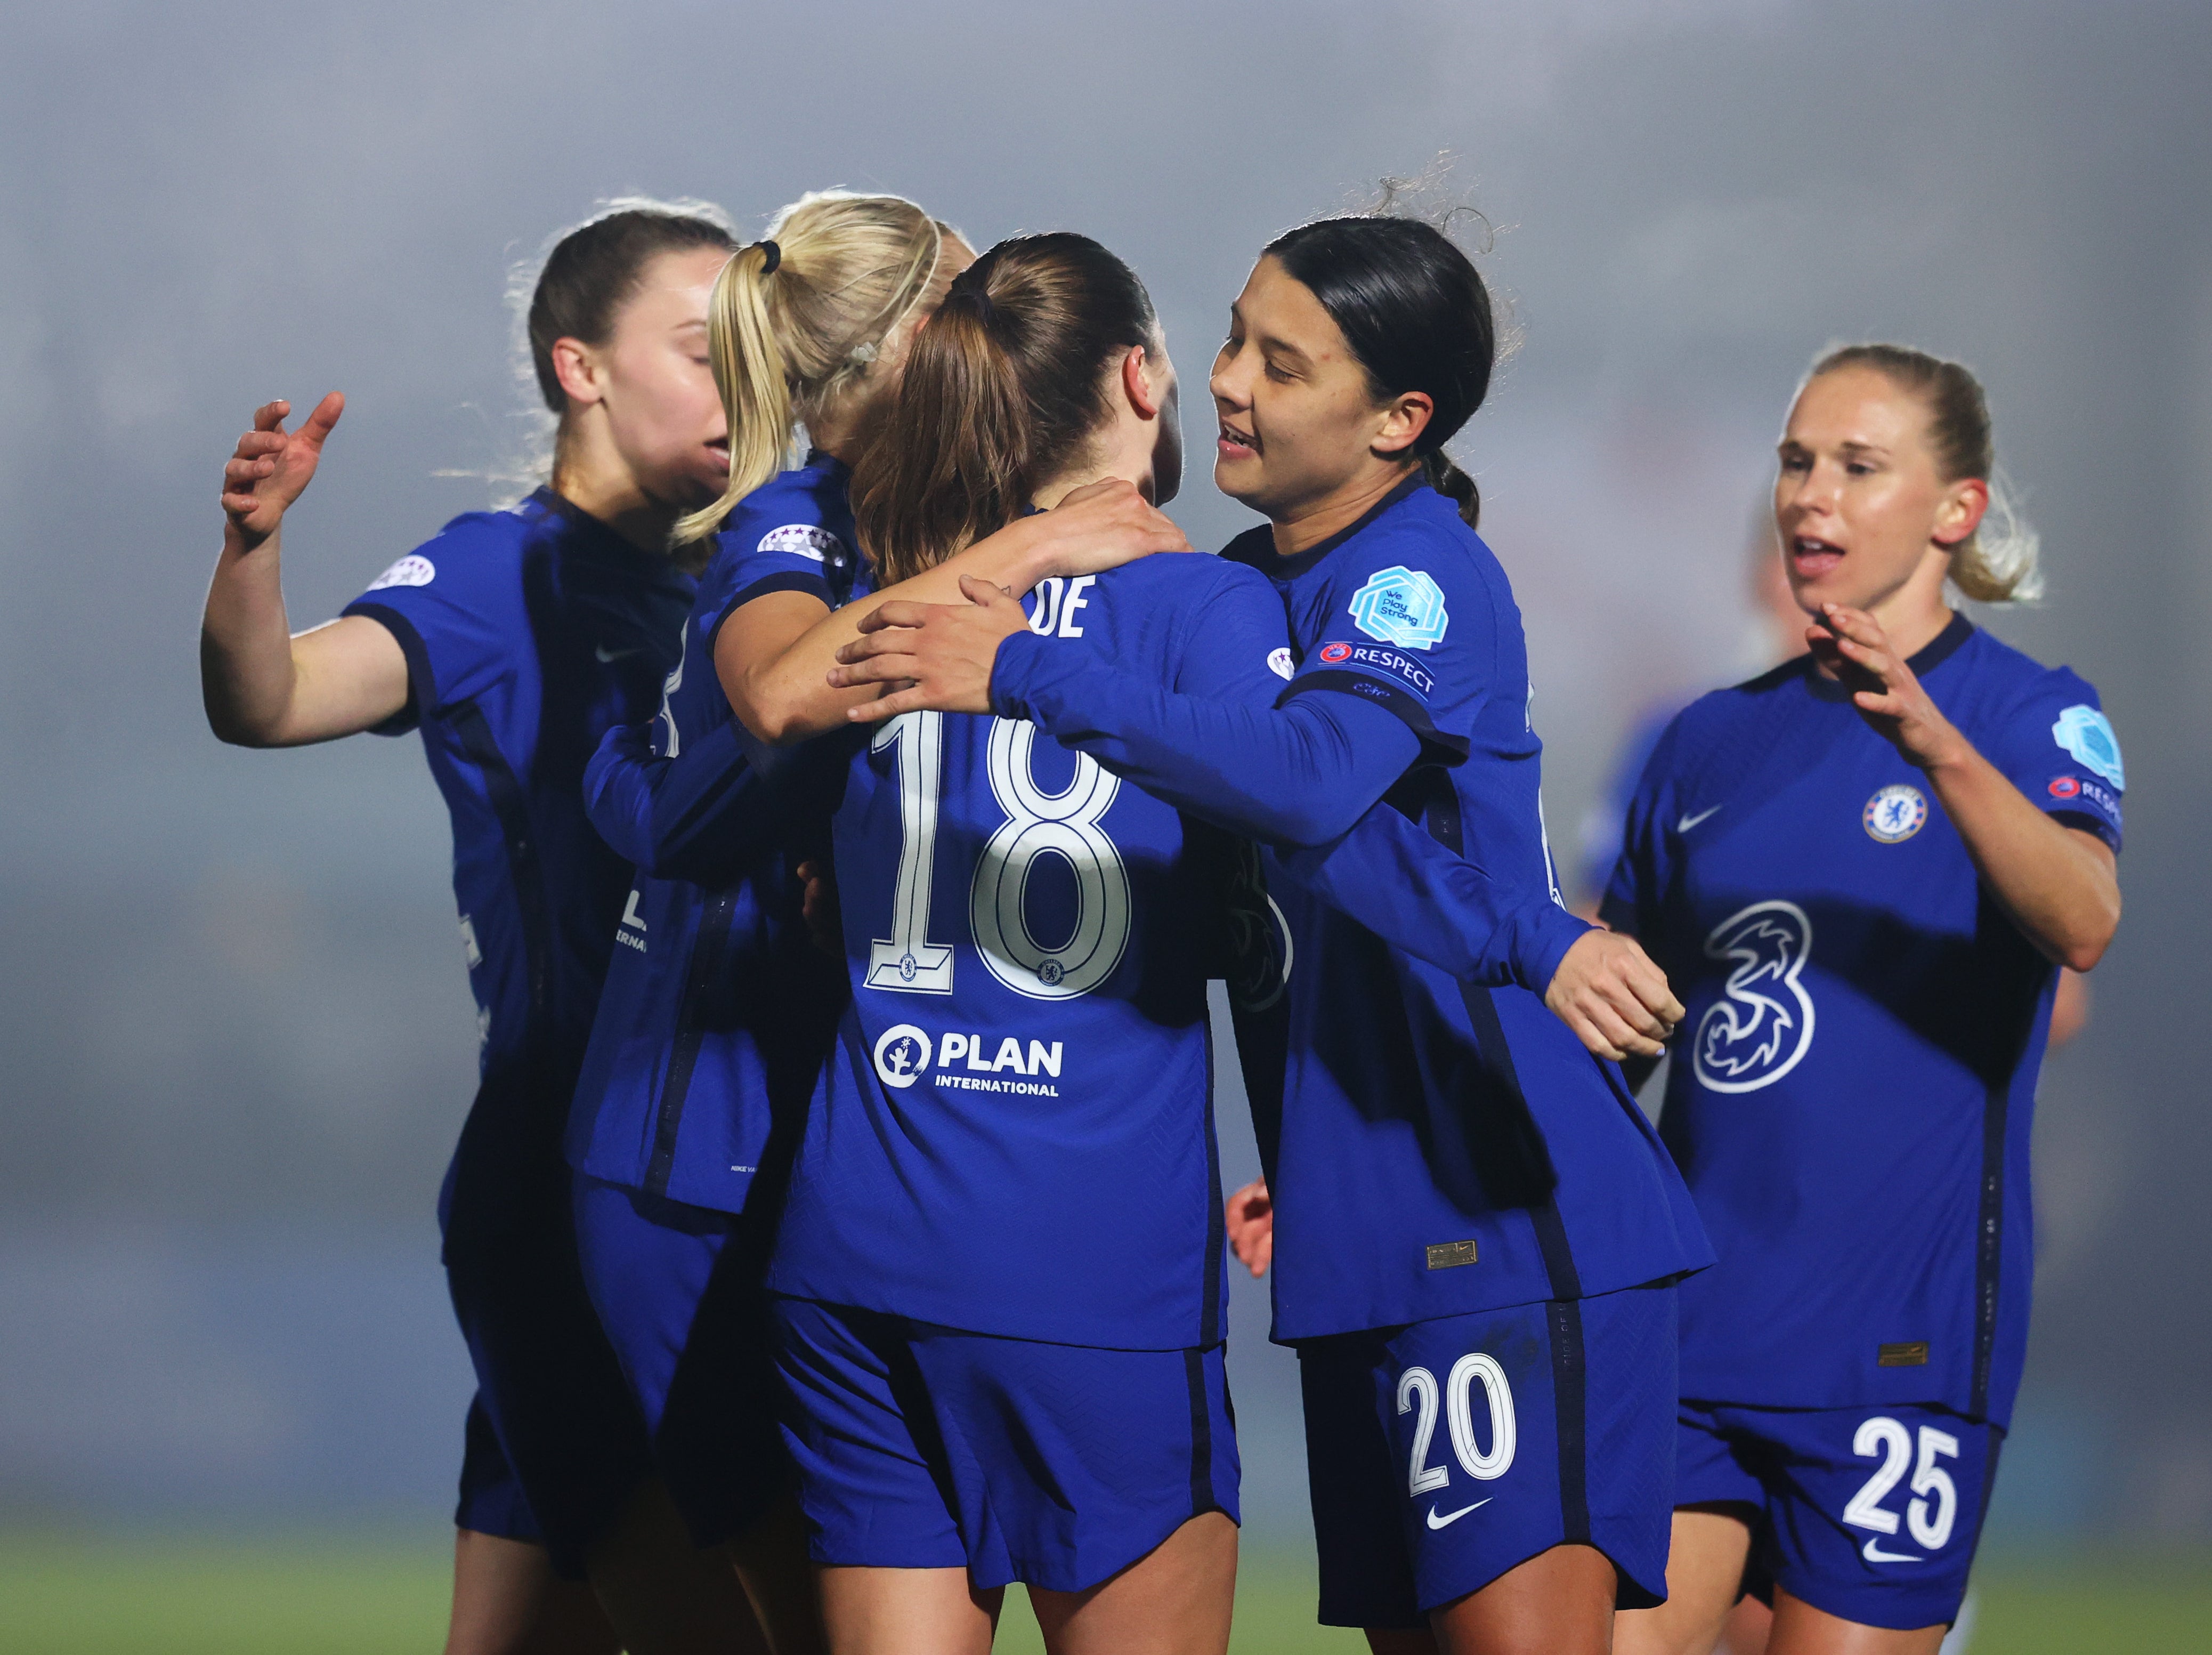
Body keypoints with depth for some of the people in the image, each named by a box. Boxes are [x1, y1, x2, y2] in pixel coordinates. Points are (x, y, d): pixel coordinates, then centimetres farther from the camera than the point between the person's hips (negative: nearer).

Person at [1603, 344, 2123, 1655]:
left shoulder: (2031, 714, -3)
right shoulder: (1714, 744, 13)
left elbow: (2084, 924, -24)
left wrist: (1937, 746, -40)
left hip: (1897, 1338, -5)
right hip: (1688, 1317, 5)